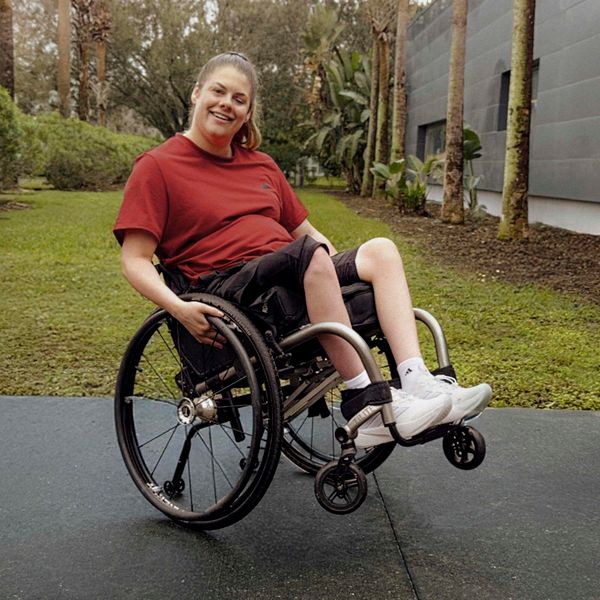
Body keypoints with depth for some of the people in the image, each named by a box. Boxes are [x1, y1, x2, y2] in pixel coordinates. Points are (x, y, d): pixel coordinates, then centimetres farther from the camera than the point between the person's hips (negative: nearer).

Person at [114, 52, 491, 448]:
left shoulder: (261, 166, 23)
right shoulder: (157, 166, 4)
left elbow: (306, 231, 25)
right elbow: (135, 260, -3)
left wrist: (349, 272, 7)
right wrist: (178, 307, -21)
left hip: (295, 280, 7)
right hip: (227, 289, -6)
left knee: (381, 249, -16)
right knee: (310, 253, -33)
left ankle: (418, 383, -32)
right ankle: (365, 405, -30)